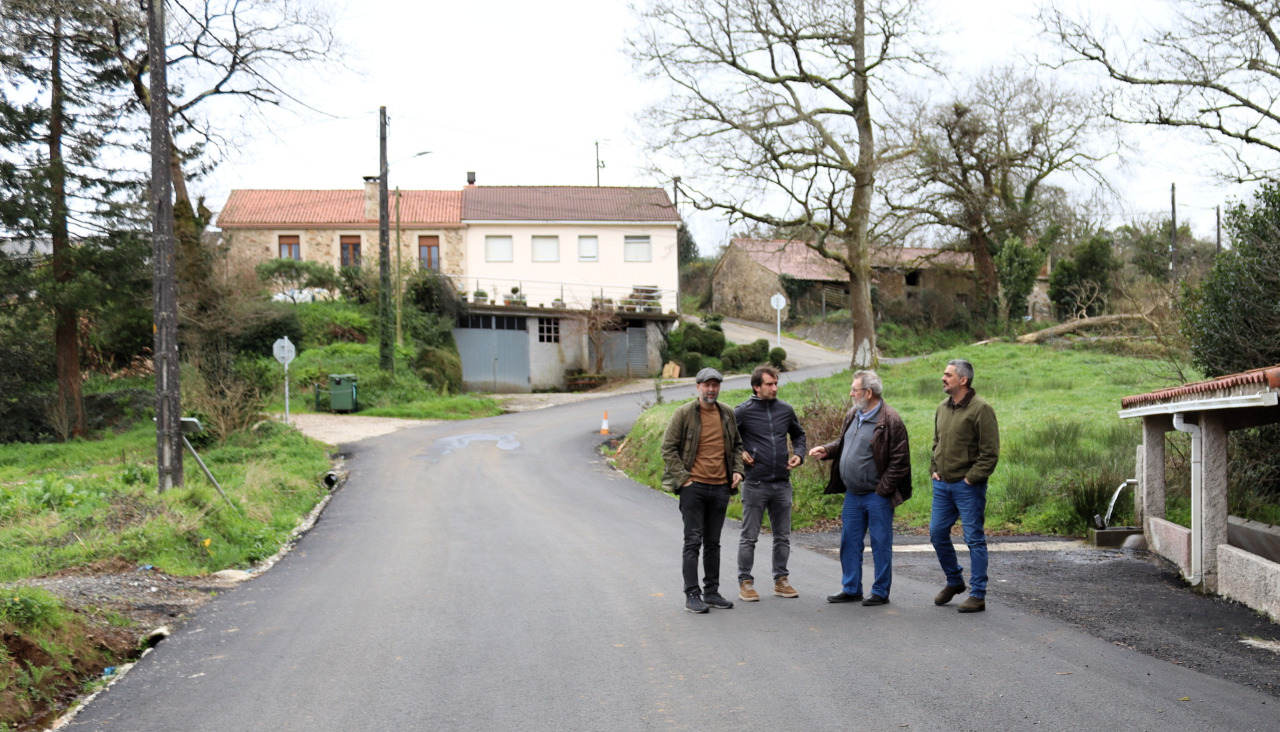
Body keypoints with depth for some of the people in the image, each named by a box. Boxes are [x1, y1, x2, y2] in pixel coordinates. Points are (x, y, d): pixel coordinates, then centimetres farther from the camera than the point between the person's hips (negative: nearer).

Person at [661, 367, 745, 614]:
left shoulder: (727, 414, 9)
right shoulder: (684, 413, -5)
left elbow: (736, 445, 21)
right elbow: (668, 448, -4)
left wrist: (737, 470, 6)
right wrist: (682, 477, -10)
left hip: (720, 486, 5)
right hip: (693, 486, -5)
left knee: (713, 543, 12)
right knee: (693, 541, -4)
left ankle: (712, 592, 20)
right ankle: (692, 595, -1)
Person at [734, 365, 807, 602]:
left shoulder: (785, 410, 7)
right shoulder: (743, 411, -6)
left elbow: (798, 434, 22)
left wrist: (798, 454, 6)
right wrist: (738, 454, -8)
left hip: (782, 484, 4)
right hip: (755, 484, -4)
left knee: (783, 536, 10)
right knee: (749, 537, 2)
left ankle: (781, 580, 21)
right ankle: (745, 583, 9)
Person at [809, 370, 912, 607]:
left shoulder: (890, 420, -15)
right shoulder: (853, 415, 10)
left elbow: (899, 462, -15)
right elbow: (843, 443, 25)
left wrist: (881, 490, -15)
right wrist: (826, 450, 4)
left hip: (876, 496, -8)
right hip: (852, 494, 8)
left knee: (880, 544, 3)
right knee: (850, 542, 13)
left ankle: (880, 592, 12)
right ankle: (851, 589, 23)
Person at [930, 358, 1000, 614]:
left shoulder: (980, 409, -12)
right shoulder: (942, 408, 11)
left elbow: (990, 451, -14)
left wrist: (971, 477, -15)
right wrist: (934, 470, 12)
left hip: (968, 486, -8)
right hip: (942, 485, 8)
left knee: (974, 539, -1)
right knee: (937, 533, 12)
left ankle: (978, 595, 5)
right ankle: (954, 581, 31)